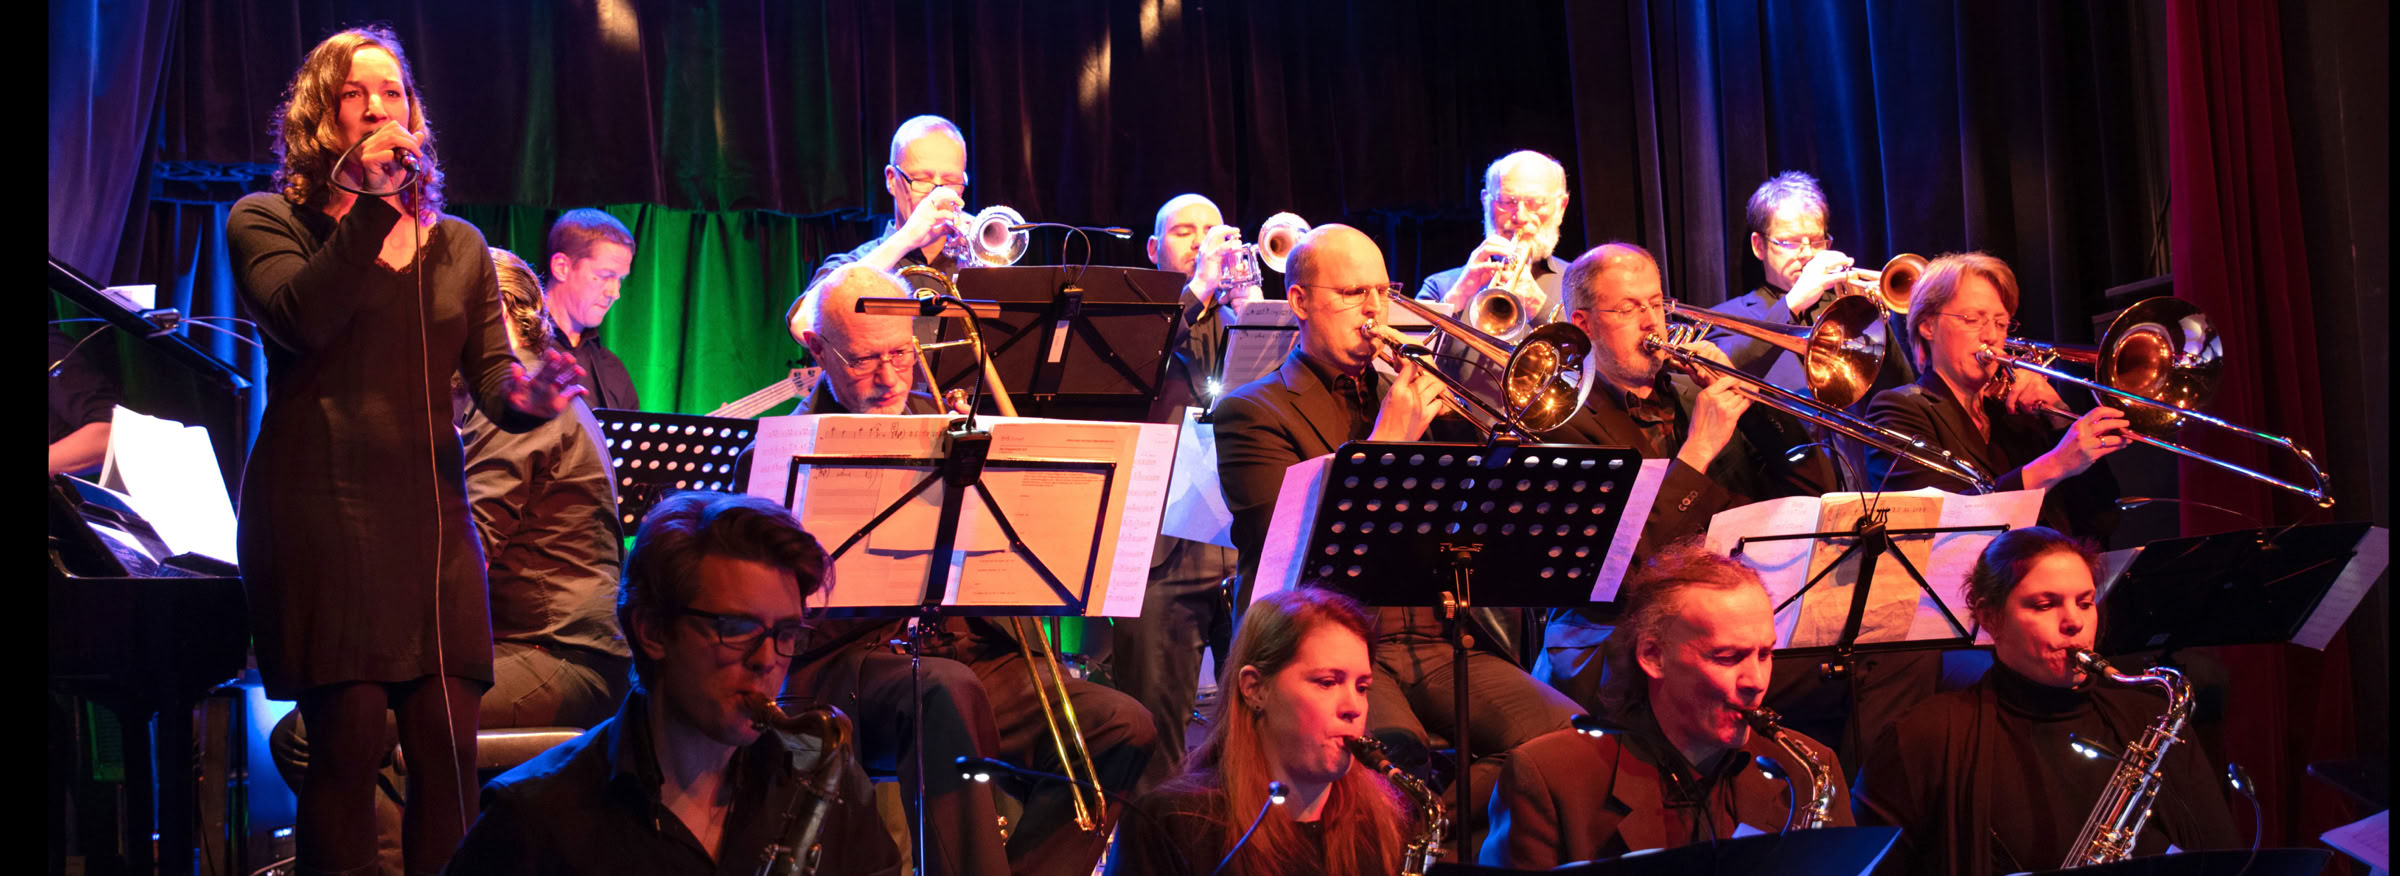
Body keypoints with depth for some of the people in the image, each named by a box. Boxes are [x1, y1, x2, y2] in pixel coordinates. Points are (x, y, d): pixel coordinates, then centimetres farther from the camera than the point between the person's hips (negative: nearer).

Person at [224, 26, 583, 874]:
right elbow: (303, 319, -13)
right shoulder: (266, 222, 7)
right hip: (320, 513, -4)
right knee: (350, 736, -10)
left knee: (447, 738, -4)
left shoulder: (457, 246, 19)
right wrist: (370, 203, -13)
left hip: (430, 513, 4)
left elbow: (489, 376, 9)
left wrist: (527, 395, -15)